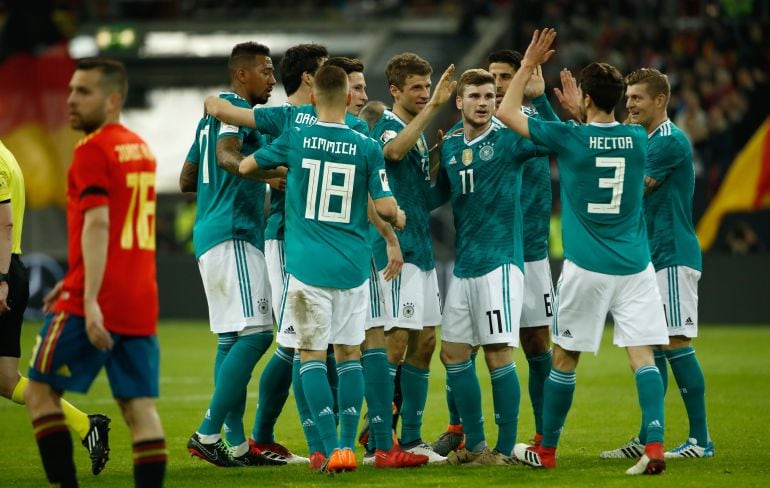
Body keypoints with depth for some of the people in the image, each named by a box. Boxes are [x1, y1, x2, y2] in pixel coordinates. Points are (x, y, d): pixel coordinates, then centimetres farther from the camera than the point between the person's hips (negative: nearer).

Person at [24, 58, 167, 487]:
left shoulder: (93, 150, -9)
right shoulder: (141, 149, 16)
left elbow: (97, 224, -20)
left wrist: (90, 299, -25)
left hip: (96, 303, -7)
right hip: (141, 304, 7)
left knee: (40, 390, 4)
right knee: (140, 407, 2)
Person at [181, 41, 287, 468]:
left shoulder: (213, 112, 22)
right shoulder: (235, 108, -7)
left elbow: (187, 180, 27)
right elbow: (225, 155, -27)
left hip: (210, 237, 11)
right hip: (233, 235, -11)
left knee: (233, 339, 9)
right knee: (255, 333, -15)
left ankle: (236, 444, 9)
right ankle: (208, 434, -16)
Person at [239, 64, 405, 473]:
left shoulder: (294, 140, -1)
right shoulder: (366, 149, -1)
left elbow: (246, 166, 13)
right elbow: (386, 208, -1)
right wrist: (399, 218, 22)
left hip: (307, 265, -1)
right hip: (352, 266, 1)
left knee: (312, 353, 3)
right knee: (349, 352, 13)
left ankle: (332, 448, -7)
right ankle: (348, 445, 9)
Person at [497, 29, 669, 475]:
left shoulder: (569, 137, -8)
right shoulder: (639, 139, 3)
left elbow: (507, 113, 3)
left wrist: (529, 66, 11)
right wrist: (580, 113, 37)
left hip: (587, 269, -3)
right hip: (635, 266, 3)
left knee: (565, 359, 9)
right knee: (643, 356, -2)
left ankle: (546, 450, 20)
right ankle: (655, 447, -17)